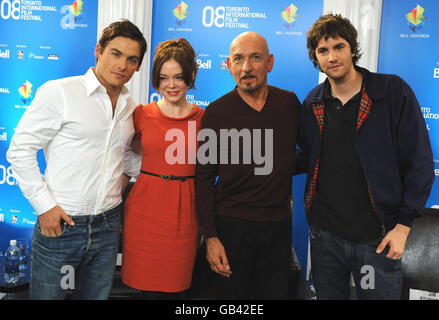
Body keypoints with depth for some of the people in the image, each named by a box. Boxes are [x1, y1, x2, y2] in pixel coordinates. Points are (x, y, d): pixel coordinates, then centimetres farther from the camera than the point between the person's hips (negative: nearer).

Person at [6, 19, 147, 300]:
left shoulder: (130, 108, 8)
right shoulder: (59, 92, -9)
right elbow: (20, 149, -8)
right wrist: (44, 205, -12)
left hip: (107, 226, 5)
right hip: (60, 224, -5)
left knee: (96, 296, 18)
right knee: (47, 295, 9)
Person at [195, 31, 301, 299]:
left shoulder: (289, 103, 0)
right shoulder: (217, 112, -6)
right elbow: (205, 177, -4)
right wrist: (211, 237, -7)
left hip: (279, 226, 2)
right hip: (232, 225, -2)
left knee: (277, 292, 12)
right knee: (232, 294, 10)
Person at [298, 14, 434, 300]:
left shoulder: (393, 91, -8)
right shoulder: (313, 102, 4)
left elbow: (420, 163, -7)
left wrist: (403, 225, -10)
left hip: (377, 238, -3)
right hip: (324, 233, 4)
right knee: (328, 294, 17)